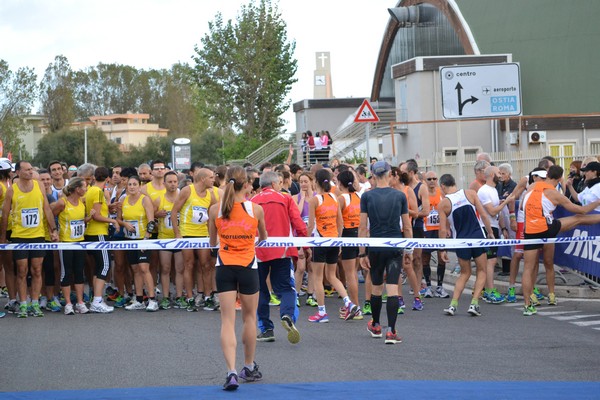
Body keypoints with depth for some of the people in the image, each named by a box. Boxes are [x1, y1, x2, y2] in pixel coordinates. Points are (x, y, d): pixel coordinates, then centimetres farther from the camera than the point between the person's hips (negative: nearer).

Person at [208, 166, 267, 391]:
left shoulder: (215, 210, -4)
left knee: (227, 320, -1)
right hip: (248, 267, -1)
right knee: (249, 317, 16)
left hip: (224, 268, 1)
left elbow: (212, 242, 10)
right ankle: (249, 368, 28)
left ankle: (231, 372, -15)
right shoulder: (255, 209, -7)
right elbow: (263, 237, 12)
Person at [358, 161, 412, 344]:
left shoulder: (367, 196, -2)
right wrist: (409, 251, 14)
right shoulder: (400, 196, 0)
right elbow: (407, 227, 4)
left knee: (376, 288, 16)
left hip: (375, 248, 0)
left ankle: (375, 326, 33)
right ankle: (391, 332, -11)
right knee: (393, 289, -4)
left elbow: (363, 227, -3)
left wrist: (362, 253, 1)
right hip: (395, 247, 0)